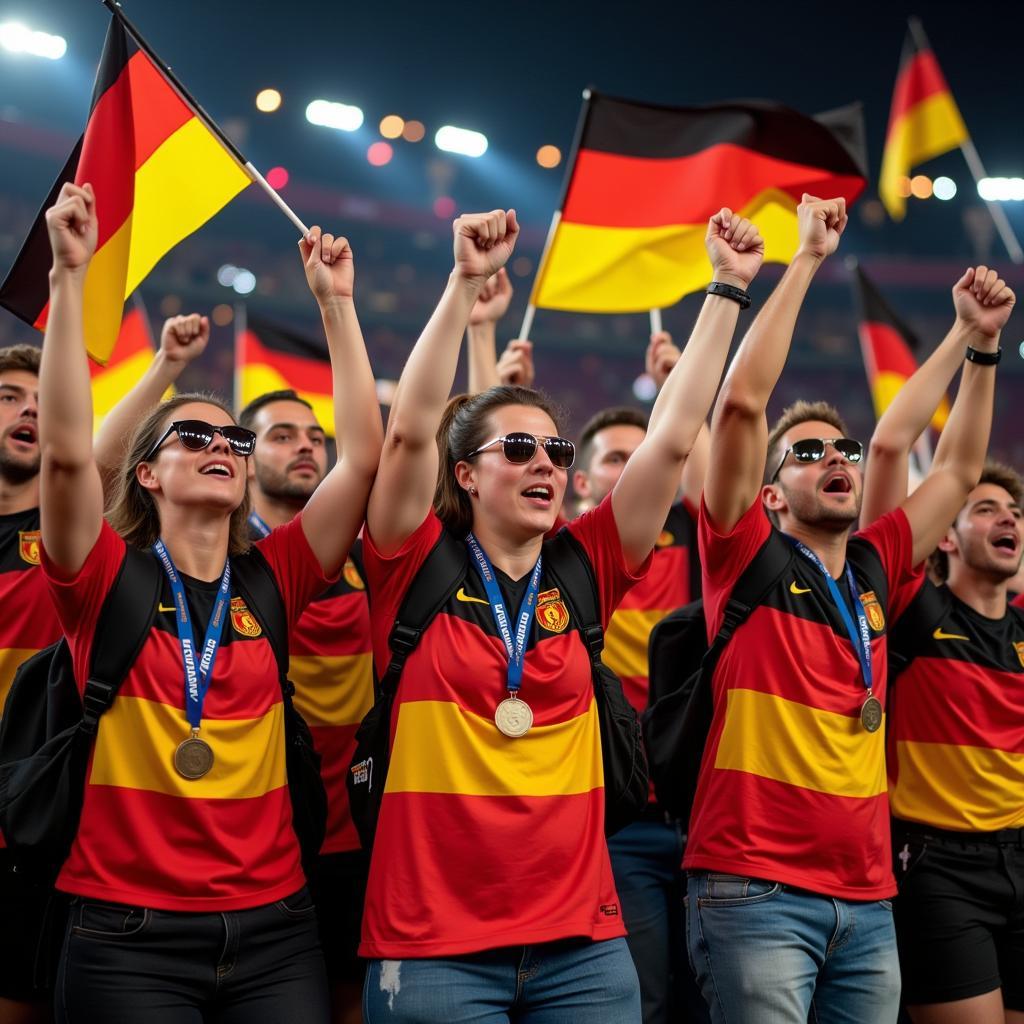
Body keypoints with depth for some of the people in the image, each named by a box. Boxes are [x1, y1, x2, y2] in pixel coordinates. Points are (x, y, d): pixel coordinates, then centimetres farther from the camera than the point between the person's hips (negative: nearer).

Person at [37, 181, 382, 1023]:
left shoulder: (271, 582, 6)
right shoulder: (109, 583, -1)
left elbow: (365, 457, 0)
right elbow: (66, 451, -16)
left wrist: (337, 302, -1)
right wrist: (69, 274, -19)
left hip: (272, 926, 3)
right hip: (128, 931, -3)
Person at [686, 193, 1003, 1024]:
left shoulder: (875, 570, 12)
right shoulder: (750, 558, -2)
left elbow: (959, 470, 23)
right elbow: (741, 404, -11)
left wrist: (981, 348, 19)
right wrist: (805, 261, -8)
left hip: (869, 901, 6)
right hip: (755, 889, -6)